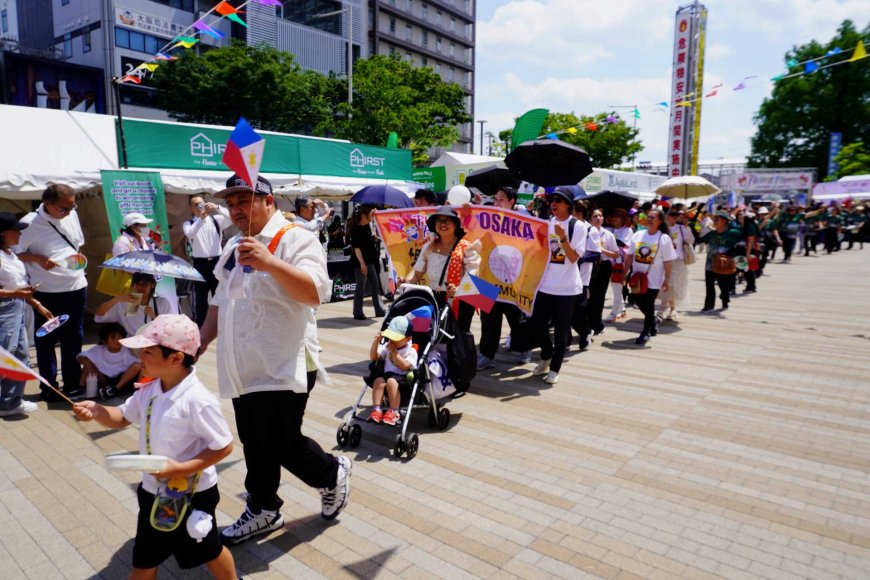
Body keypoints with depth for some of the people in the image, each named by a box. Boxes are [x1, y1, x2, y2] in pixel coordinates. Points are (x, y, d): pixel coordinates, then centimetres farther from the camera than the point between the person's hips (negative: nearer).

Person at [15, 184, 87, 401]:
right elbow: (15, 253, -9)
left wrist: (78, 256, 2)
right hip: (47, 292, -5)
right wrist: (38, 258, -24)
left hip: (77, 287, 5)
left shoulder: (72, 216, 4)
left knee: (73, 338, 13)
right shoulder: (30, 223, -13)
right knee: (46, 340, 5)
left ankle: (72, 383, 25)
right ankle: (48, 386, 17)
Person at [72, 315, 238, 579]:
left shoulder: (198, 401, -29)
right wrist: (97, 411, -11)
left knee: (209, 551, 18)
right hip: (154, 491, 7)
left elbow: (224, 447, -24)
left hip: (192, 495, -6)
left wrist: (182, 468, -29)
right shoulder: (148, 391, -6)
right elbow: (122, 418, 9)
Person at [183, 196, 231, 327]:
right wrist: (201, 218, -31)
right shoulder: (188, 224, 4)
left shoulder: (216, 220, 8)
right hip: (200, 264, -1)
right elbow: (190, 234, -19)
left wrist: (217, 208, -23)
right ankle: (201, 328, 15)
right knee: (200, 298, 6)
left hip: (217, 262, 1)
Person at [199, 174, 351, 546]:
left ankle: (333, 475, 28)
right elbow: (220, 301, 23)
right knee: (255, 445, 17)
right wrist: (200, 342, 18)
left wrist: (269, 263, -39)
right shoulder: (233, 247, 15)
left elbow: (314, 291, -28)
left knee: (283, 445, 0)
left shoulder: (296, 239, -12)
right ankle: (262, 510, 35)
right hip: (243, 369, 8)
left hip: (282, 368, -8)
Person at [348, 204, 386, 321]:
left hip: (369, 261, 9)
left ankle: (380, 310, 18)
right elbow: (356, 247, -19)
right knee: (361, 287, -2)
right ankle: (358, 313, 7)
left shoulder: (367, 226, 9)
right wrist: (362, 263, -23)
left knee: (375, 285, 11)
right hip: (360, 262, -9)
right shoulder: (356, 229, -13)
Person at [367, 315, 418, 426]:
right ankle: (377, 409, -28)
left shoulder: (411, 351, -3)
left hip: (403, 378, -5)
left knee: (391, 381, -36)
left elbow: (405, 366, -17)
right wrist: (376, 342, -3)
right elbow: (373, 357, 11)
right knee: (378, 380, -29)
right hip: (387, 374, 5)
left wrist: (394, 351, -16)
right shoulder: (387, 346, 14)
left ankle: (394, 412, -28)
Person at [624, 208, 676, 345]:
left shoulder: (664, 238, -10)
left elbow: (668, 262, -10)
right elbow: (630, 256, 6)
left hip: (653, 279, -4)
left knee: (648, 306, 3)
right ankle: (653, 321, 41)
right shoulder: (637, 235, 1)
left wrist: (667, 280, -12)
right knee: (640, 303, 14)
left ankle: (646, 332, 18)